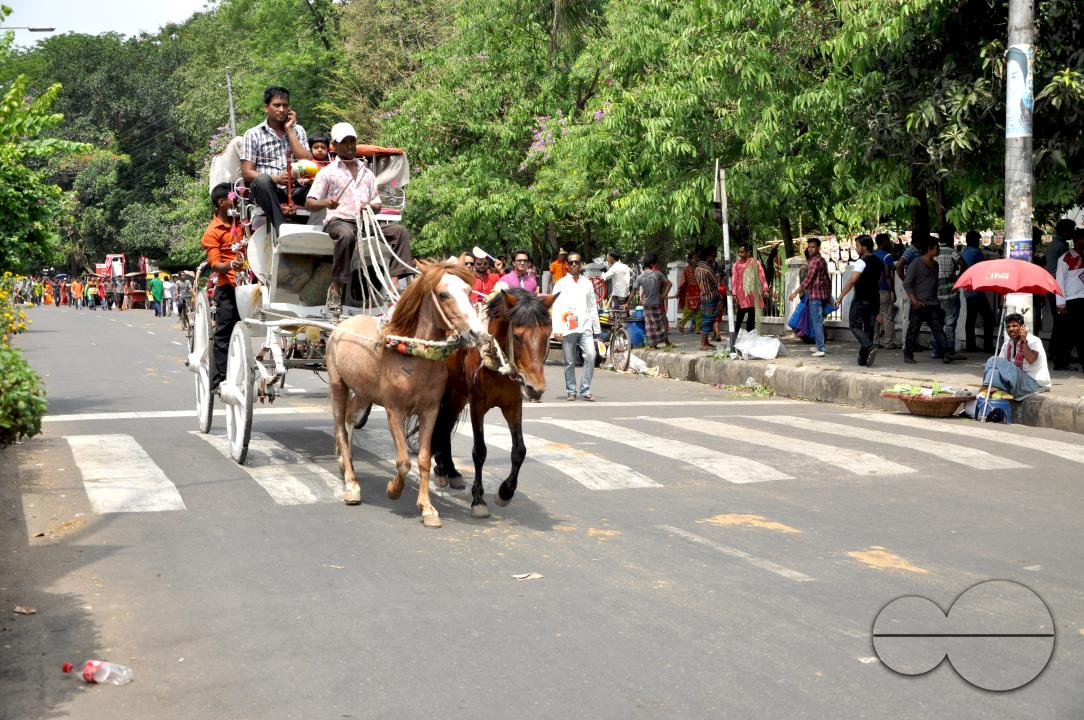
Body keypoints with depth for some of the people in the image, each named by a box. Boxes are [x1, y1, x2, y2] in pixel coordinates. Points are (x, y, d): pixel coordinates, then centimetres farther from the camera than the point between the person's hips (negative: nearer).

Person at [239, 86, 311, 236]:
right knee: (262, 180, -38)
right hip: (267, 190, -2)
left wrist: (289, 129, 2)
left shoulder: (297, 130, 17)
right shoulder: (253, 134, 8)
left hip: (293, 190, 2)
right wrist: (275, 179, -18)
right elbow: (246, 173, -1)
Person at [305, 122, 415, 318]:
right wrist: (326, 203, -21)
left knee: (400, 231, -17)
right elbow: (309, 203, 2)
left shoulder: (367, 173, 23)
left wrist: (371, 207, -3)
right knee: (347, 234, -40)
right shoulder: (328, 172, 10)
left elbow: (377, 205, 22)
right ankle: (336, 287, -33)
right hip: (338, 221, -5)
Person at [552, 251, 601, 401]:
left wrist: (597, 328, 16)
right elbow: (556, 308, 1)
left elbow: (593, 307, 18)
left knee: (591, 355, -15)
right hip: (567, 329, -2)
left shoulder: (587, 283, 15)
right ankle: (571, 391, 15)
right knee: (570, 362, 3)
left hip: (585, 327, 2)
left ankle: (585, 390, -7)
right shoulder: (561, 284, 6)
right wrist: (557, 330, -8)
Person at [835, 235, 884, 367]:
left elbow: (852, 280, -20)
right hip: (875, 299, 8)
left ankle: (870, 347, -23)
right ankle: (863, 359, 9)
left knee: (855, 326, -1)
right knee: (869, 327, 9)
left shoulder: (862, 261, -14)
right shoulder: (879, 262, 12)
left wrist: (840, 297, -17)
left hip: (861, 300, -8)